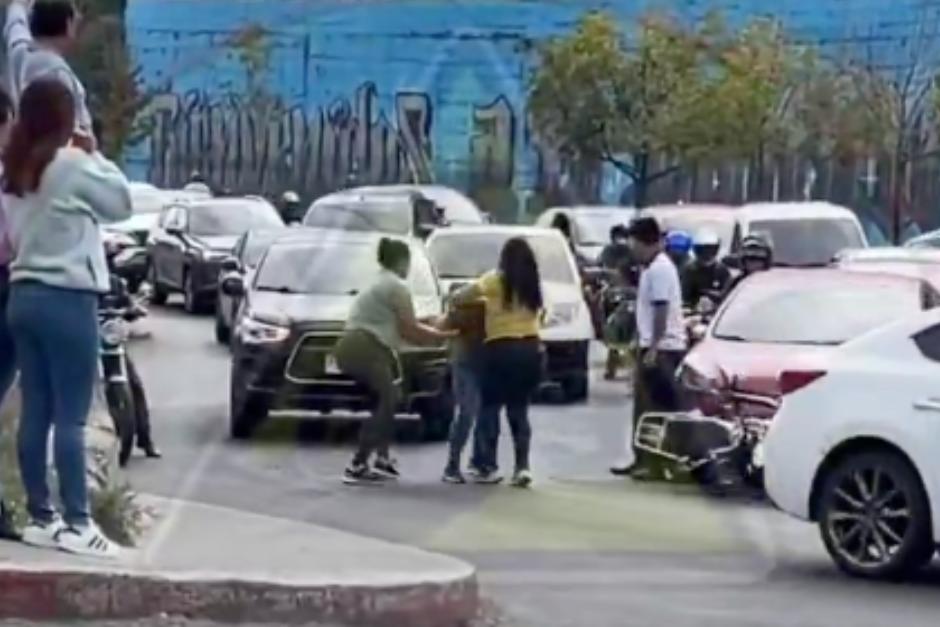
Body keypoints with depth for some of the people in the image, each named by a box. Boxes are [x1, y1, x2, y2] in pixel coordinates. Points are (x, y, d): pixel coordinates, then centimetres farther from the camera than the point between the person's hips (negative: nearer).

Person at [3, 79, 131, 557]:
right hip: (67, 299, -7)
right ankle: (76, 524, -5)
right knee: (70, 418, -6)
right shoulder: (73, 165, -13)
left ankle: (40, 517, 12)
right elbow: (121, 203, 0)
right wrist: (94, 155, 6)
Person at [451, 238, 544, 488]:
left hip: (501, 349, -4)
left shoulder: (496, 280, -4)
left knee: (490, 408, 6)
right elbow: (538, 313, 8)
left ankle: (489, 467, 1)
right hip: (530, 350, 4)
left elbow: (459, 298, -9)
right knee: (519, 410, 12)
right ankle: (523, 466, 1)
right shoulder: (533, 285, 10)